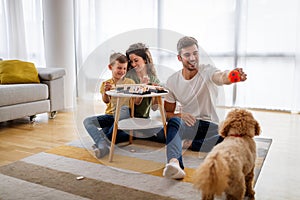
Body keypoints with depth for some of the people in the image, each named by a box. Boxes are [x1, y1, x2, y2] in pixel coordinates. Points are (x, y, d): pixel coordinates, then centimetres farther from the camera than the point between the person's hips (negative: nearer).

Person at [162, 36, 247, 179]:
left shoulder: (207, 71, -9)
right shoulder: (172, 81, -1)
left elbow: (222, 77, -34)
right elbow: (167, 113, 2)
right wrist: (180, 115, -22)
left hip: (210, 125, 0)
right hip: (187, 125, 1)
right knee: (174, 121, -35)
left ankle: (190, 144, -20)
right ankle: (174, 163, -55)